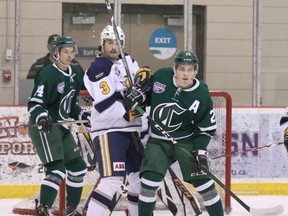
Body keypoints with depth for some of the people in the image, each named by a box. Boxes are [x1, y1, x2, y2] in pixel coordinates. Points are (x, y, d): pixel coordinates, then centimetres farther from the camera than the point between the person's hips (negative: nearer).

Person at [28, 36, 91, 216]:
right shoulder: (48, 74, -17)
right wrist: (42, 118, -39)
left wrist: (81, 115, 8)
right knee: (57, 170, -22)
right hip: (43, 127, -9)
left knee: (78, 167, 15)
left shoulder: (75, 73, 9)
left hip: (62, 127, 9)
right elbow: (34, 103, -21)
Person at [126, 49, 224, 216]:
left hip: (186, 142, -1)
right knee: (150, 181, -13)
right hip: (158, 141, 1)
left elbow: (207, 127, -6)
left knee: (203, 181, -6)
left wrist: (201, 149, -16)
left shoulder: (202, 96, -14)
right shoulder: (161, 76, -12)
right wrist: (137, 99, -6)